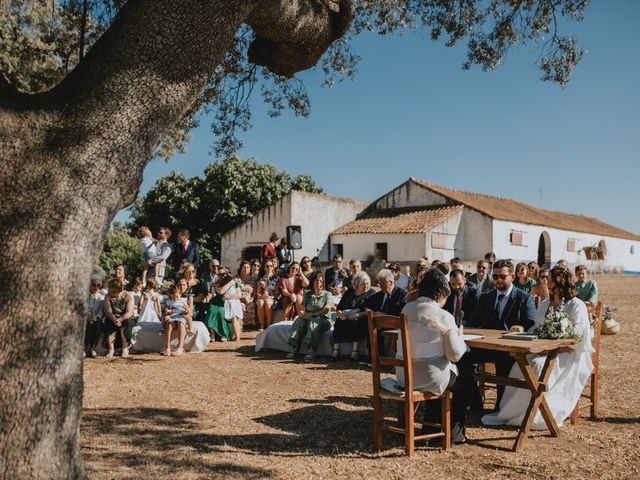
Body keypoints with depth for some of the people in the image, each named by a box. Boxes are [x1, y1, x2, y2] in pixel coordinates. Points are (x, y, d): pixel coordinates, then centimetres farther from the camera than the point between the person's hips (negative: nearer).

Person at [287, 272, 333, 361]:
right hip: (309, 319, 4)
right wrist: (302, 313, -17)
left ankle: (311, 351, -47)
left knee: (314, 321, -36)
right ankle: (294, 349, -33)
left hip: (323, 319, -4)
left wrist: (312, 314, -19)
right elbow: (302, 307, 8)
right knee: (299, 320, -27)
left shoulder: (327, 294, 3)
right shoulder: (307, 294, 15)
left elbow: (326, 310, -10)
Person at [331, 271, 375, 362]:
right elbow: (339, 307, 14)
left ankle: (354, 352, -36)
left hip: (361, 320, -3)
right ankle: (335, 351, -30)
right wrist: (340, 313, -9)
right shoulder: (350, 291, 17)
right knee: (338, 322, -26)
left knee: (356, 323, -34)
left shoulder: (371, 293, 5)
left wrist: (357, 315, -21)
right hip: (345, 318, 3)